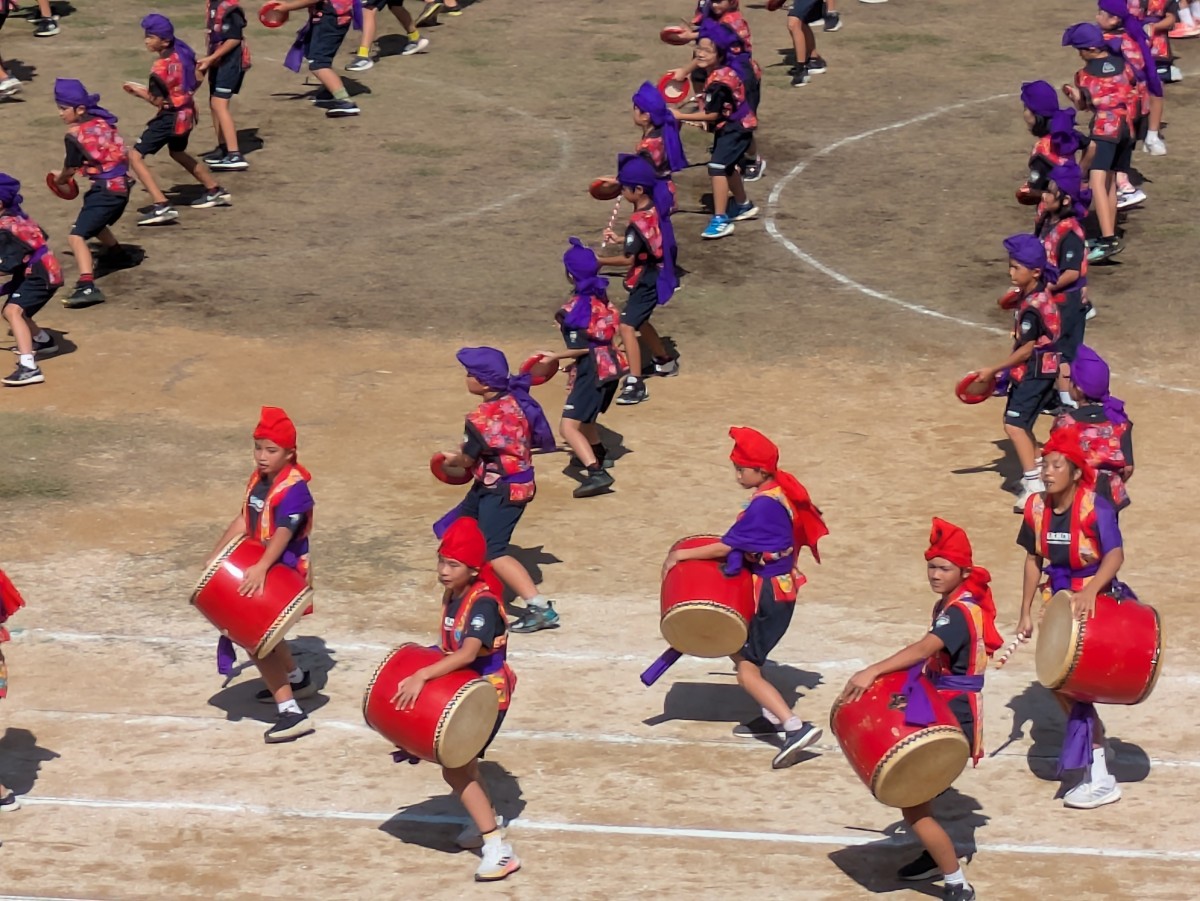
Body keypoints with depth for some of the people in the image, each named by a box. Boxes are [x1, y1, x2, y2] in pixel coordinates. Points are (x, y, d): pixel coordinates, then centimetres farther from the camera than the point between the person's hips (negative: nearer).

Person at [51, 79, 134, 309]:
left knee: (77, 236, -17)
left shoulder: (75, 136, -13)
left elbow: (70, 170, -2)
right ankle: (116, 254, 62)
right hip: (122, 184, 9)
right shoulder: (102, 122, 8)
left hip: (105, 190, -9)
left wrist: (59, 179, 21)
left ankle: (87, 286, -36)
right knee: (96, 222, 37)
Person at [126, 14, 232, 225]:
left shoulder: (161, 67, -22)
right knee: (177, 152, 34)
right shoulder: (182, 53, 0)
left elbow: (158, 101, -18)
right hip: (187, 112, 9)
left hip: (170, 116, -9)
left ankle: (162, 206, -19)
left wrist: (138, 91, -3)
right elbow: (194, 83, 12)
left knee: (135, 156, -8)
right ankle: (216, 191, 44)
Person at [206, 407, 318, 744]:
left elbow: (283, 532, -36)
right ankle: (297, 680, 51)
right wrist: (217, 555, 8)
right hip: (262, 568, 9)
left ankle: (291, 713, -17)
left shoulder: (294, 488, -23)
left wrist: (261, 568, -50)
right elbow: (244, 520, 12)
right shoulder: (258, 479, 3)